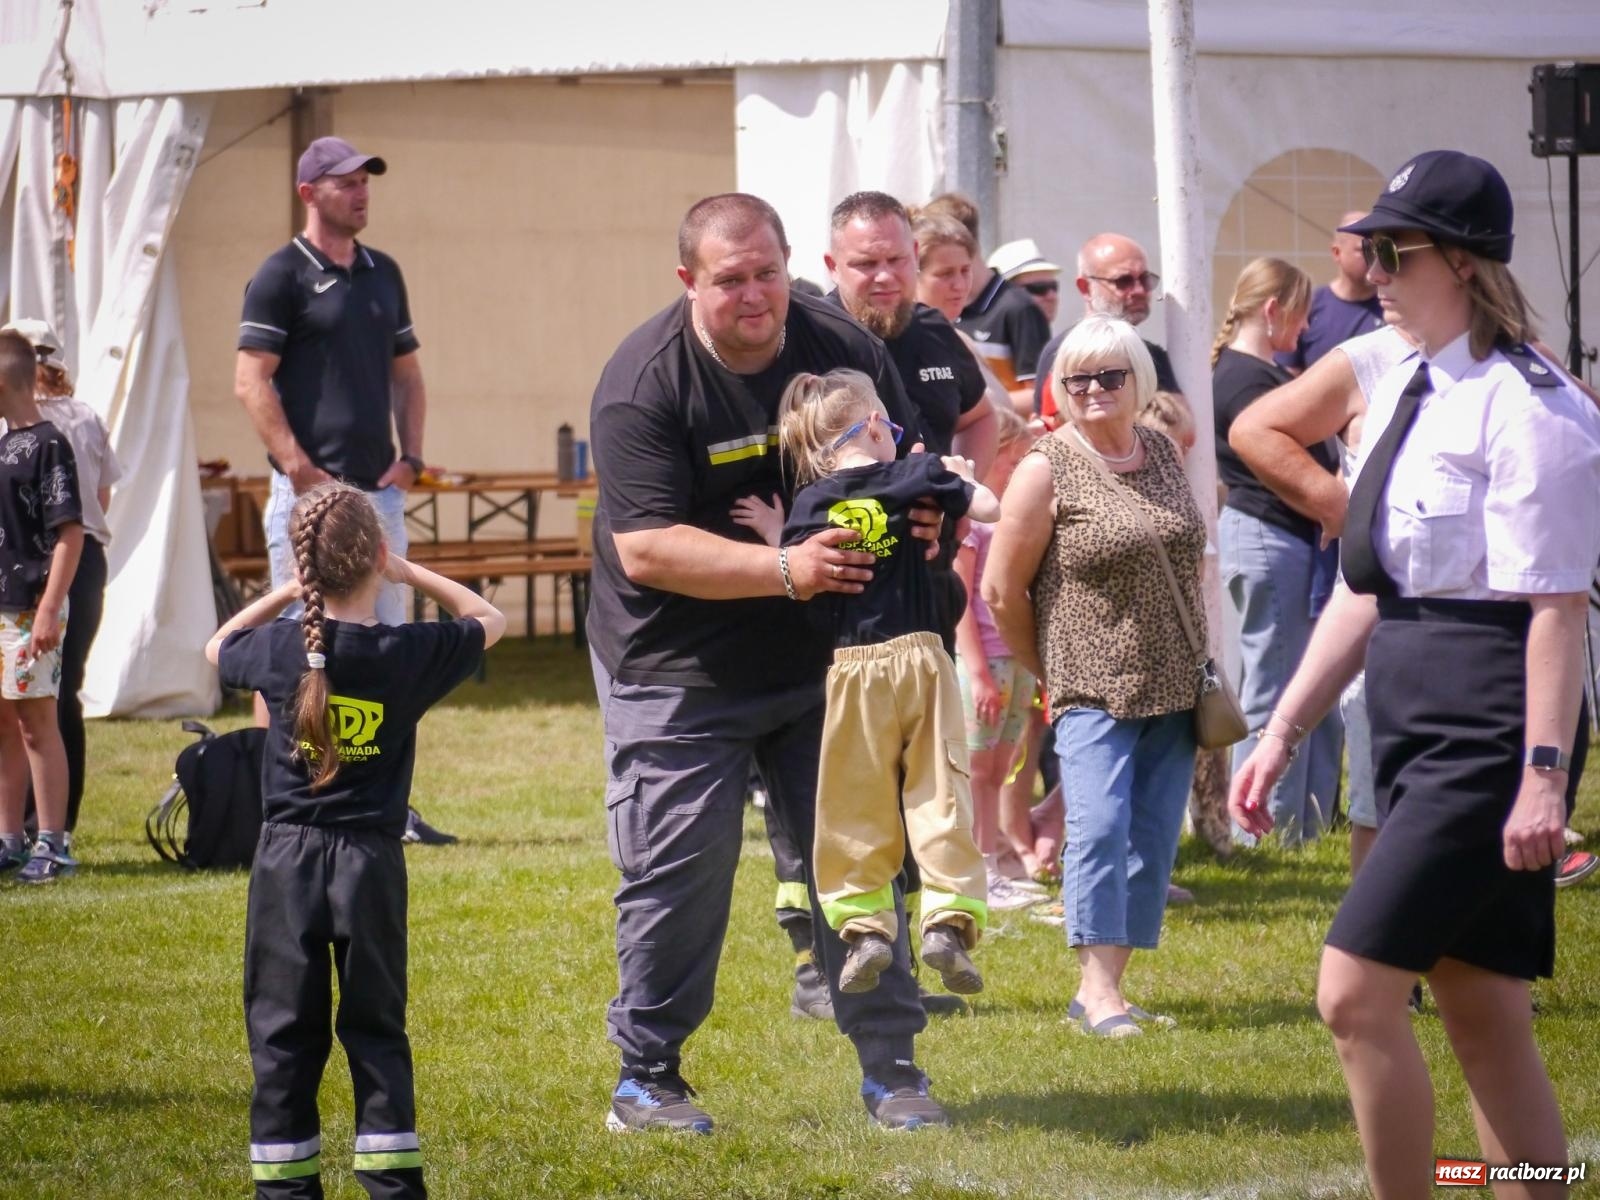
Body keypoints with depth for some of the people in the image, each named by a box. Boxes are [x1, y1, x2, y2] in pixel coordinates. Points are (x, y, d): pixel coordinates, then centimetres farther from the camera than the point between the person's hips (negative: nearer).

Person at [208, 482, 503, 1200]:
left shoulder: (279, 649, -7)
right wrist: (411, 574, 12)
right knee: (376, 1026, 8)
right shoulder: (410, 653, -9)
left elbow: (217, 647, 17)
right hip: (370, 862, 0)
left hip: (287, 858, 0)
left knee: (283, 1029, 7)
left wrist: (288, 592, 14)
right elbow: (488, 621, 11)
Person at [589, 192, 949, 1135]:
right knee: (679, 872, -3)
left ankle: (890, 1067, 13)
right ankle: (646, 1076, 11)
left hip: (822, 661, 4)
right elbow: (646, 550, -24)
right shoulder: (643, 383, -17)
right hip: (679, 670, -4)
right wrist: (785, 569, -33)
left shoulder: (844, 347, -3)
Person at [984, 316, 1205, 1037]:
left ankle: (1107, 980, 10)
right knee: (1099, 827, -15)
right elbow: (1002, 590, -4)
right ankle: (1099, 991, -15)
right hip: (1094, 688, -6)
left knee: (1154, 836, 4)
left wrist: (1198, 659, 16)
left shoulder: (1163, 453, 10)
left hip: (1174, 686, 6)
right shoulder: (1047, 469, -7)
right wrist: (1049, 675, 3)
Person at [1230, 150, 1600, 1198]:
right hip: (1413, 722, 9)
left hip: (1490, 729, -9)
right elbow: (1366, 593, 19)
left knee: (1356, 993, -12)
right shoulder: (1402, 392, 14)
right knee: (1482, 1022, 10)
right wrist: (1284, 731, 17)